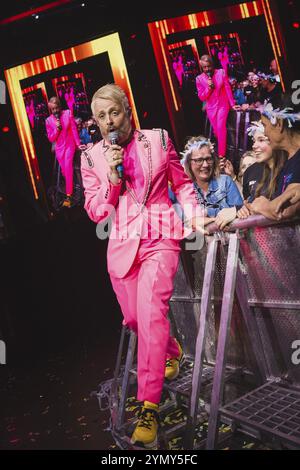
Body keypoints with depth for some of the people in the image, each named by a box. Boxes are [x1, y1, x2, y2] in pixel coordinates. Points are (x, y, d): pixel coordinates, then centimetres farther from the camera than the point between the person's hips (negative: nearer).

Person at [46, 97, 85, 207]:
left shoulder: (67, 113, -6)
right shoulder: (48, 120, -4)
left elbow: (74, 129, -2)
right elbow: (51, 139, -2)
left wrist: (78, 144, -2)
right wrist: (57, 129, -18)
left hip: (70, 145, -2)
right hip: (59, 148, 2)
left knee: (68, 167, -16)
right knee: (64, 171, 6)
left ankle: (68, 196, -14)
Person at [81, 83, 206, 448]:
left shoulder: (158, 139, 1)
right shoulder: (91, 157, 4)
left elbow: (182, 184, 12)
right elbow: (96, 213, 3)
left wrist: (194, 217, -3)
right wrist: (113, 177, -12)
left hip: (159, 237, -3)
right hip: (122, 243, 3)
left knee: (151, 313, -20)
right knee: (134, 319, 12)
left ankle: (148, 407, -14)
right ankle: (172, 351, 45)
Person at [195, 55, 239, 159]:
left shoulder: (221, 72, -10)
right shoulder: (199, 79, -7)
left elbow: (228, 89, -3)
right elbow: (201, 98, -5)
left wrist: (232, 104, 0)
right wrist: (208, 88, -22)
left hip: (223, 105, -2)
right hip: (211, 108, 2)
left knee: (220, 128, -14)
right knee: (216, 130, 9)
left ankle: (221, 154, -10)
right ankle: (222, 149, 28)